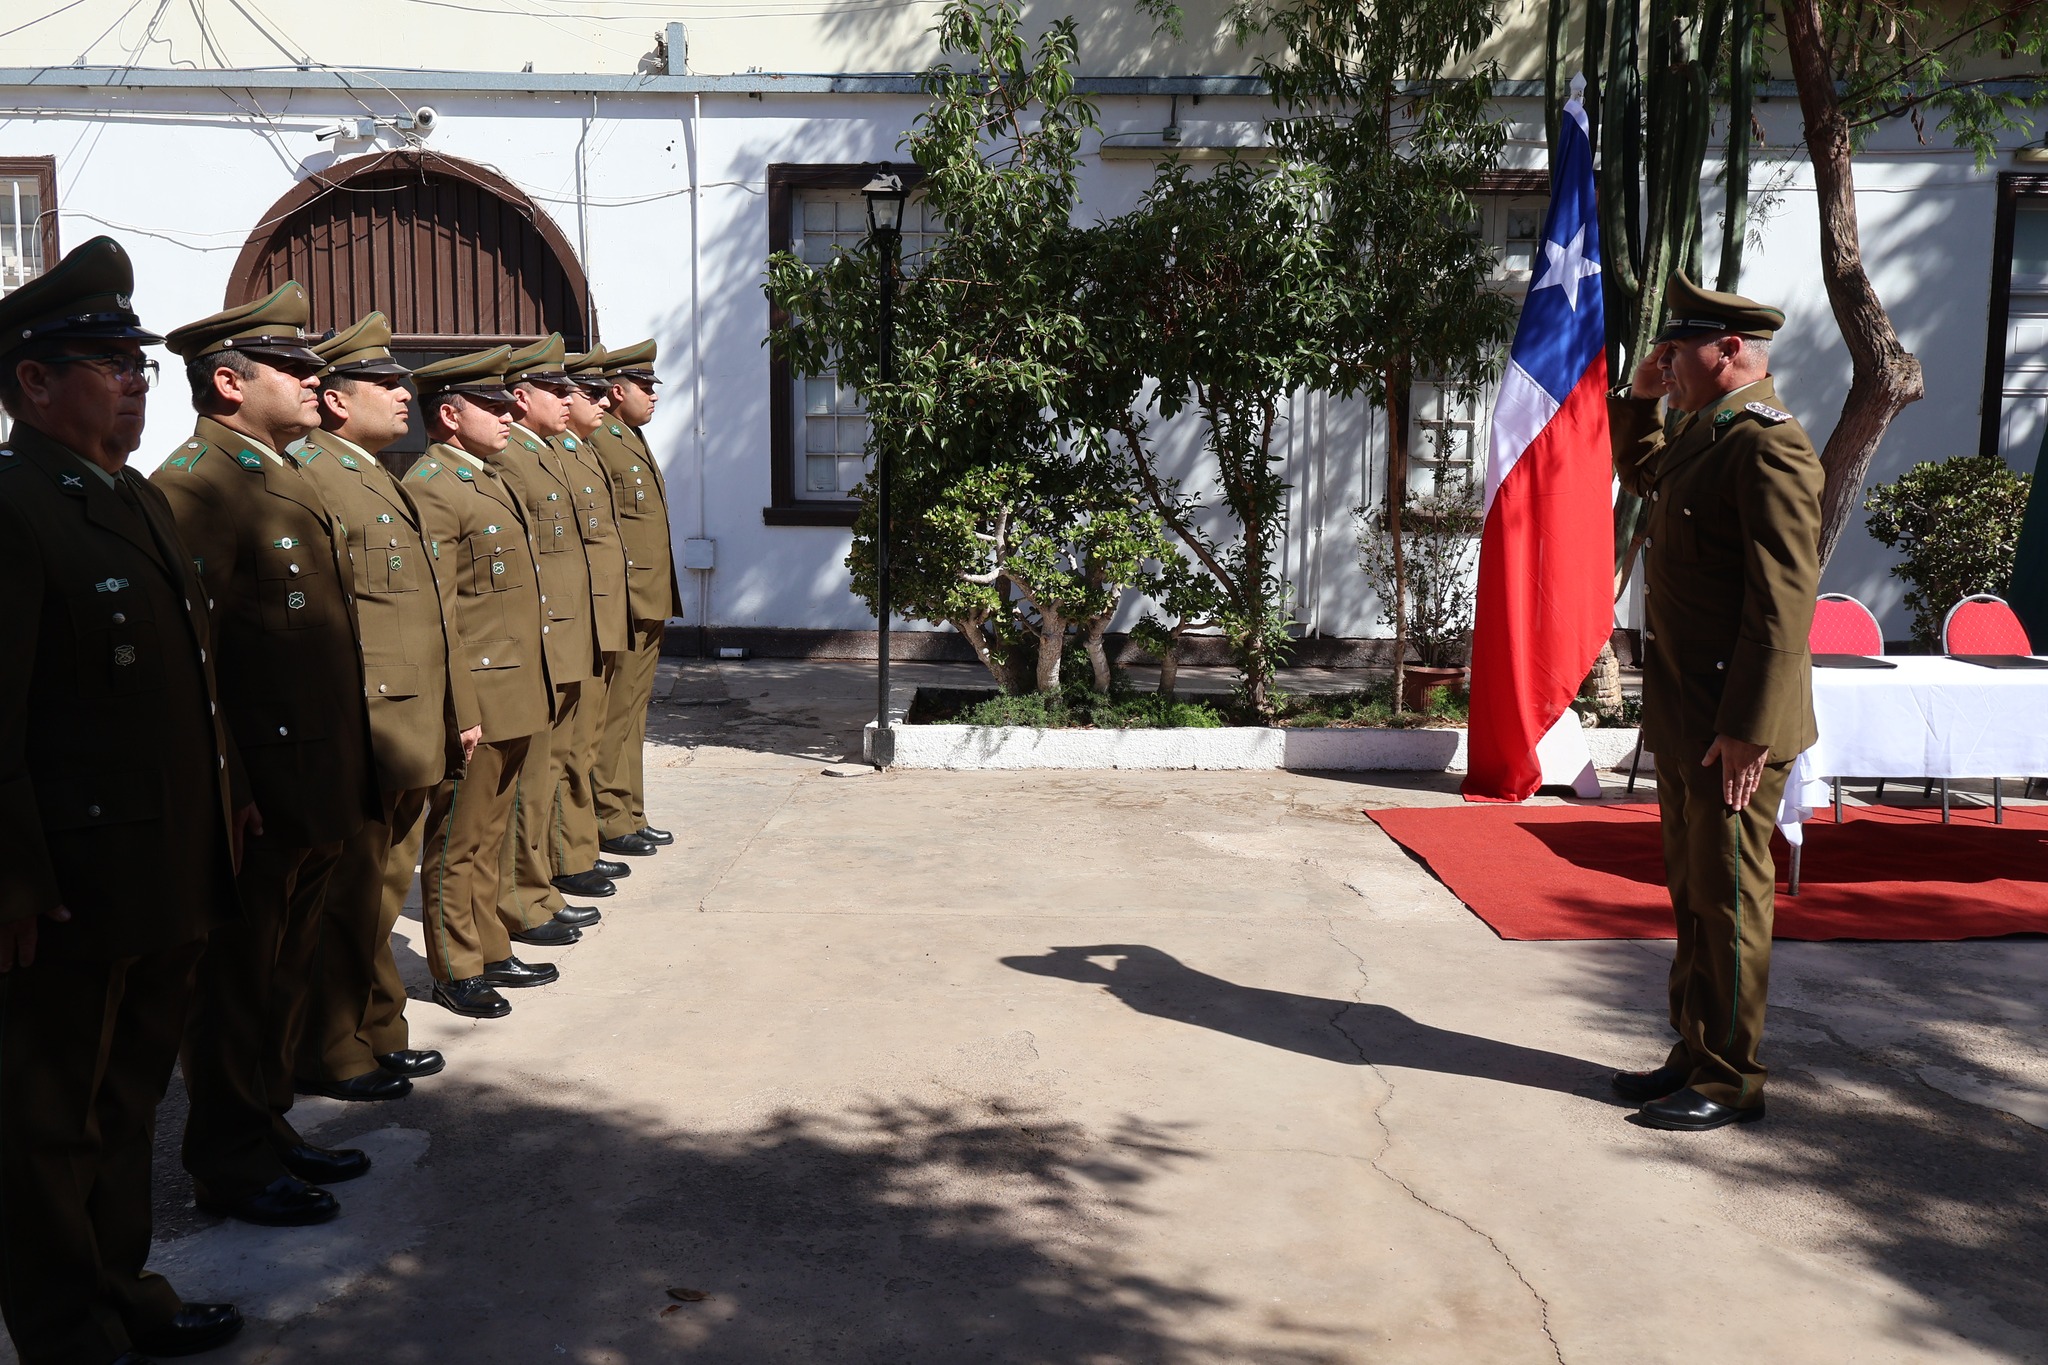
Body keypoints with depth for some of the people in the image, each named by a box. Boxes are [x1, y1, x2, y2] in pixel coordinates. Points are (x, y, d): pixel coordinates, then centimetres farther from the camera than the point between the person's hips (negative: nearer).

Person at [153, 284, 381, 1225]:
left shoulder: (285, 476, 15)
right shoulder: (193, 487, -16)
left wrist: (345, 776, 18)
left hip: (313, 790, 9)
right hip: (254, 794, -9)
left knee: (282, 973, 20)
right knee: (238, 983, 6)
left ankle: (267, 1129, 34)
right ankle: (231, 1165, 20)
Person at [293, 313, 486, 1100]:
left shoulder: (380, 480, 19)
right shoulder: (309, 477, -14)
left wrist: (460, 709, 19)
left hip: (410, 733, 10)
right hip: (360, 735, -9)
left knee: (381, 890, 18)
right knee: (348, 897, 2)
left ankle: (378, 1035, 30)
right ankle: (331, 1056, 16)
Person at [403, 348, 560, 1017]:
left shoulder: (489, 478, 16)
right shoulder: (430, 487, -15)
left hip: (515, 696, 9)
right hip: (475, 698, -9)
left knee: (490, 834, 18)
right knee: (457, 840, 4)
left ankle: (487, 949, 30)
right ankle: (455, 970, 15)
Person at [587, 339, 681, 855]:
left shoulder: (635, 443, 19)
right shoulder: (597, 445, -12)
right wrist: (616, 607, -21)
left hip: (650, 606, 10)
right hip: (625, 605, -10)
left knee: (634, 711, 14)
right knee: (616, 714, -2)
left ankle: (631, 816, 22)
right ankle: (612, 823, 6)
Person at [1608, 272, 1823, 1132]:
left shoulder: (1768, 446, -17)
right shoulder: (1702, 436, 13)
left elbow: (1784, 600, -22)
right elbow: (1640, 472, 37)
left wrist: (1747, 728, -24)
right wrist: (1640, 397, 19)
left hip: (1734, 721, -10)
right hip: (1683, 714, 10)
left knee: (1729, 901, 0)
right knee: (1693, 895, 16)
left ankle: (1731, 1084, 13)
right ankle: (1695, 1059, 28)